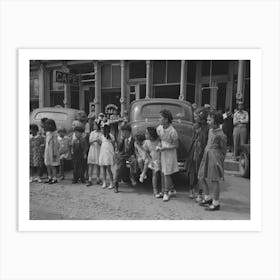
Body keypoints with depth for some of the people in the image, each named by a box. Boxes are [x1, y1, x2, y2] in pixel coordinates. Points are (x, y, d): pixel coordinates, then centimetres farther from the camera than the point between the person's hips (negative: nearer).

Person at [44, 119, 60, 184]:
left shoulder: (54, 133, -12)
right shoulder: (47, 132, 9)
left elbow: (55, 143, -15)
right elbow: (47, 142, 15)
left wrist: (54, 153, -18)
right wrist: (45, 153, 16)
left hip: (52, 150, -7)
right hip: (47, 150, 7)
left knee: (52, 165, -4)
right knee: (47, 164, 10)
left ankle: (54, 178, 5)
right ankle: (50, 177, 21)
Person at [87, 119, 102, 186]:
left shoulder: (101, 133, 0)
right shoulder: (92, 133, 14)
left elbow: (102, 143, -3)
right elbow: (89, 142, 10)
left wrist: (98, 141, -22)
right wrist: (93, 141, -10)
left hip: (98, 150, -4)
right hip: (91, 150, 4)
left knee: (97, 165, 0)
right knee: (90, 165, 0)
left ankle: (98, 179, 14)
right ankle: (90, 180, 2)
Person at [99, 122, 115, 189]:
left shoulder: (111, 136, -3)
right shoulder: (102, 136, 13)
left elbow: (113, 145, 0)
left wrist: (113, 153, -1)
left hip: (109, 153, -6)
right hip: (102, 153, 6)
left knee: (108, 169, -8)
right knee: (103, 169, 6)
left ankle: (111, 183, -1)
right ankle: (104, 183, 14)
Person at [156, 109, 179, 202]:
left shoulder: (173, 132, -22)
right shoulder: (159, 128, -5)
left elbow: (176, 145, -13)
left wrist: (164, 148, -20)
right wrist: (159, 145, -6)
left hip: (170, 153, -6)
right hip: (162, 153, 6)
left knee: (167, 174, -1)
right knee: (163, 173, 12)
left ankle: (166, 192, 15)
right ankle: (172, 190, 30)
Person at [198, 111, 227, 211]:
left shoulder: (221, 135, -13)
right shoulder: (210, 130, 10)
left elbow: (223, 150, -5)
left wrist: (220, 163, -2)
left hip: (214, 156, -8)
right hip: (206, 155, 8)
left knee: (214, 180, 2)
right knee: (201, 177, 12)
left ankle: (216, 203, 18)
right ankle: (208, 198, 30)